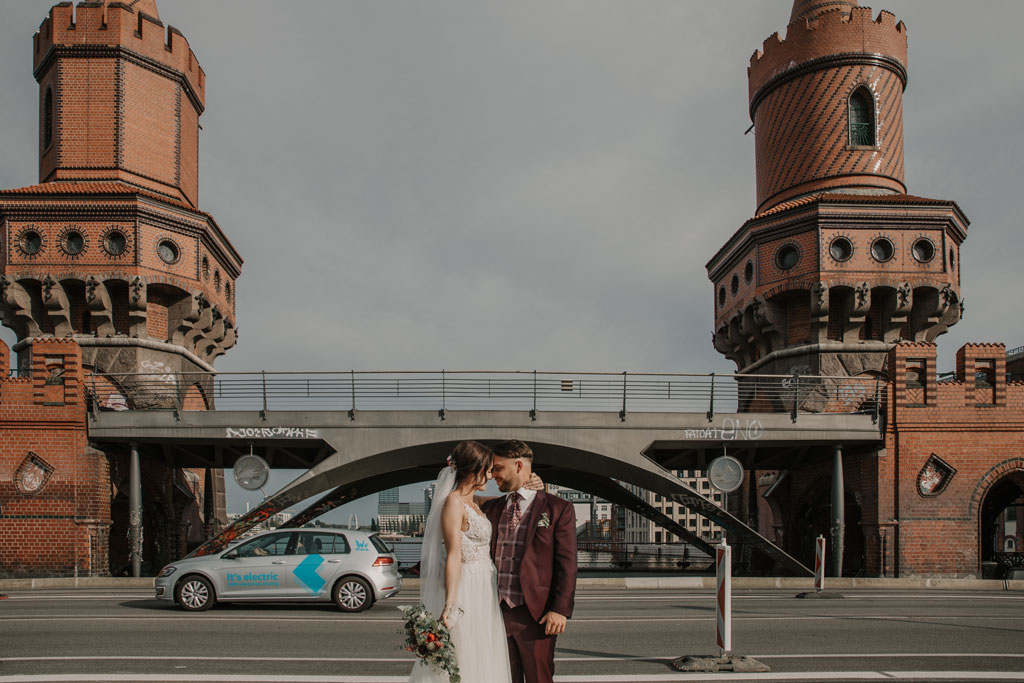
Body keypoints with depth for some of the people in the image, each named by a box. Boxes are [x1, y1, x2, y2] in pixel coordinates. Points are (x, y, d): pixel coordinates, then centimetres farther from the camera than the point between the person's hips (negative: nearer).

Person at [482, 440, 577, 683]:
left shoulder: (558, 509, -2)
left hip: (535, 614, -5)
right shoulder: (491, 508, 13)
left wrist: (561, 609, -13)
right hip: (497, 611, 5)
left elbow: (567, 564, -6)